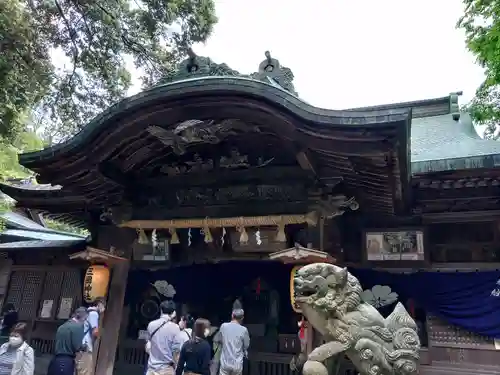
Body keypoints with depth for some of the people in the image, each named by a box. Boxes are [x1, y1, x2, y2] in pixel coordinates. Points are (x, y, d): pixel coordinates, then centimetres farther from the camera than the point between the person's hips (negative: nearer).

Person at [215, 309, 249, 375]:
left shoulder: (223, 326, -5)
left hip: (225, 363, 1)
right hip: (237, 364, -1)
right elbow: (246, 345, 0)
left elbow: (216, 340, 8)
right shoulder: (243, 330, -11)